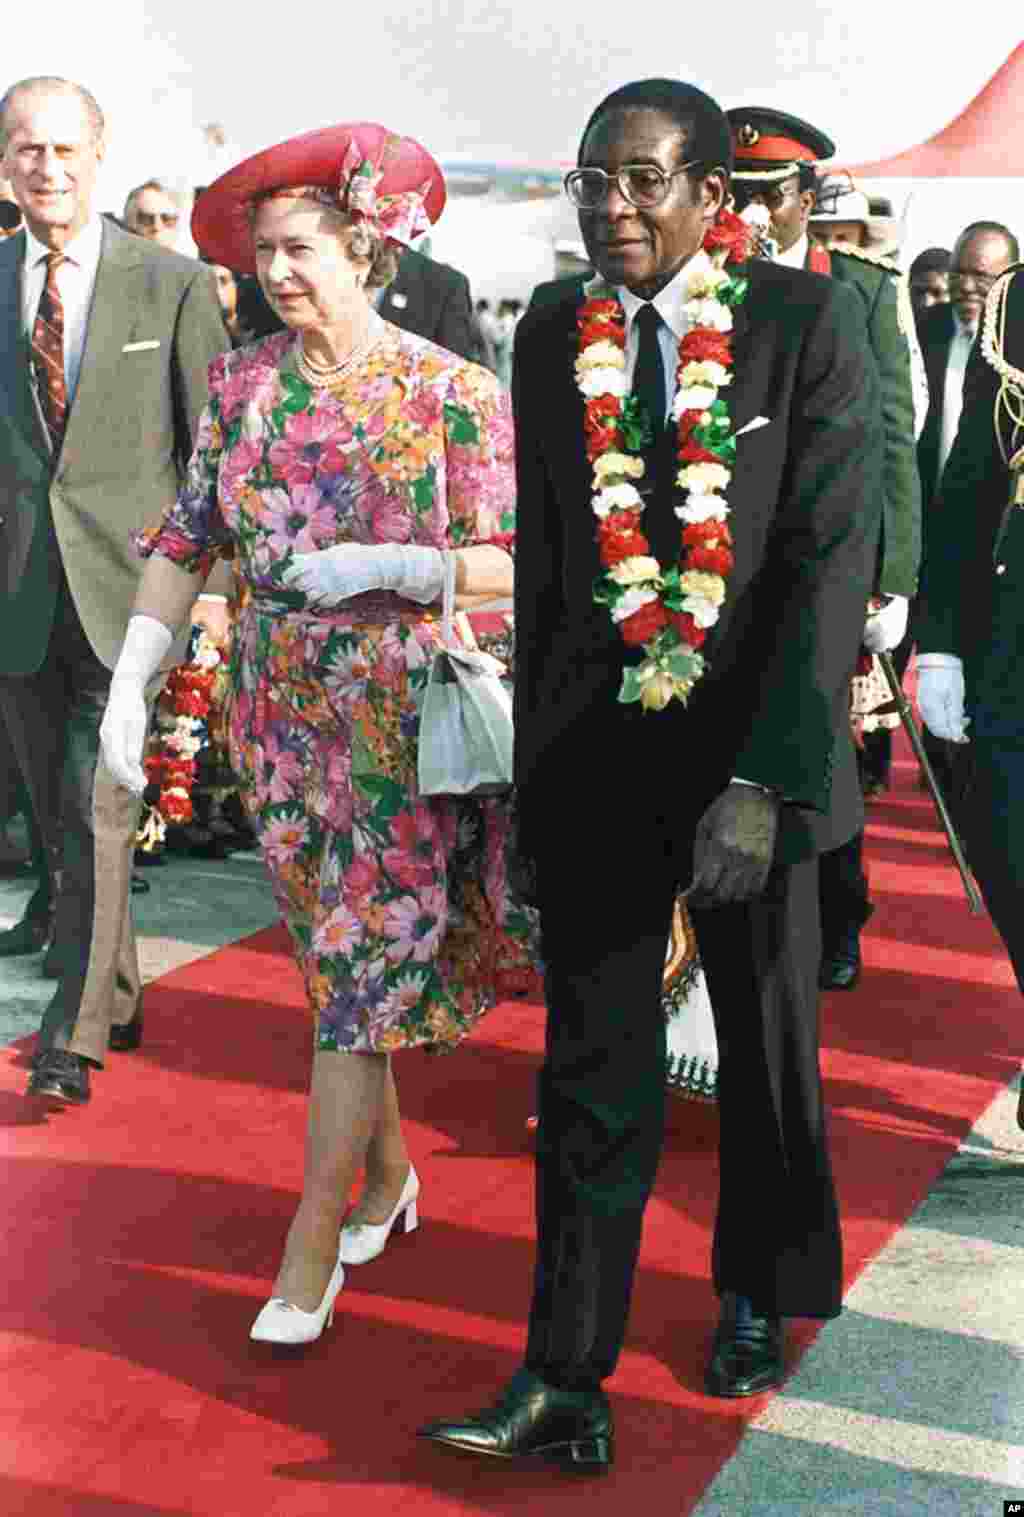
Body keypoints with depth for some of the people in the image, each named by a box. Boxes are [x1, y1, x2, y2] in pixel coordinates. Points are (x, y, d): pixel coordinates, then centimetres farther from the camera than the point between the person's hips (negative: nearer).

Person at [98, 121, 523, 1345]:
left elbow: (508, 563, -8)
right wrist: (129, 684, -4)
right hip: (282, 715, 4)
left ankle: (312, 1245, 5)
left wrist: (378, 567, -20)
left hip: (405, 723, -4)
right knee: (337, 961, 13)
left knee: (360, 969, -4)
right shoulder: (241, 386, 5)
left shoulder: (452, 392, -7)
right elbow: (184, 544, 4)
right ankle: (388, 1175, 32)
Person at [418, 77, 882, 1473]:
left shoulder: (808, 321, -8)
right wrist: (535, 770, 7)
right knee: (592, 1069, 2)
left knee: (768, 1044, 15)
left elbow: (831, 559, -15)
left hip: (757, 743, -2)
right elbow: (540, 566, 8)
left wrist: (763, 781, -22)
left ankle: (758, 1297, 38)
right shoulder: (551, 342, 3)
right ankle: (568, 1386, 9)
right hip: (594, 752, 2)